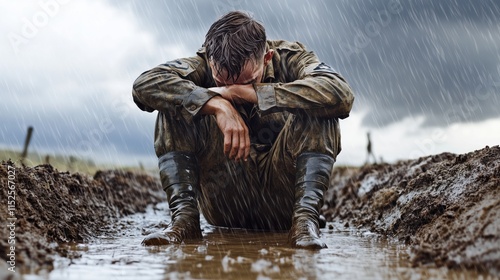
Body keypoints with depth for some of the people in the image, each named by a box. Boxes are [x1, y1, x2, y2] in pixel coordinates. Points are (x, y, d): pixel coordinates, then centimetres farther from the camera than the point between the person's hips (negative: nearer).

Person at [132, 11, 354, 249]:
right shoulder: (204, 63, -5)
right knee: (176, 106, -15)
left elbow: (341, 95, -29)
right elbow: (144, 84, -22)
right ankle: (184, 218, -20)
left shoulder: (289, 58, -8)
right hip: (223, 200, 1)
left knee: (317, 111, -24)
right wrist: (217, 104, -32)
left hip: (283, 196, -1)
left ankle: (305, 218, -26)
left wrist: (250, 92, -29)